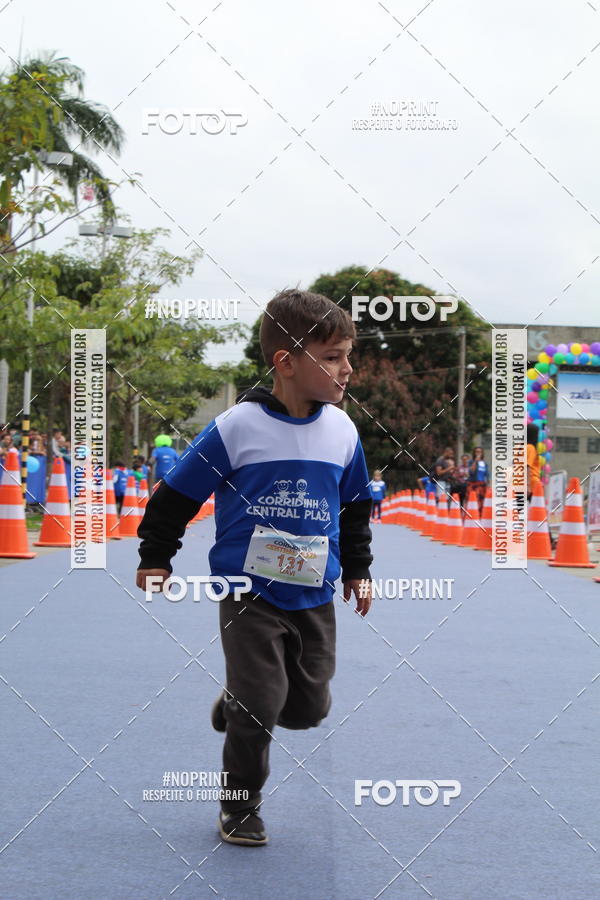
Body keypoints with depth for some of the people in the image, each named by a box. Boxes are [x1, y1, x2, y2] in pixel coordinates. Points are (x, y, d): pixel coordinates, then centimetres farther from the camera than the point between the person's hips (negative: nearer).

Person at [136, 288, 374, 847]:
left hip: (314, 597, 5)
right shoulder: (237, 428, -14)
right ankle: (239, 807, 16)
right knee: (261, 705, -7)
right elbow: (177, 493, -3)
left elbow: (356, 507, 17)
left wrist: (358, 570, 18)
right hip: (249, 593, -5)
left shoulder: (342, 431, 2)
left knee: (310, 708, 8)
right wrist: (155, 559, 2)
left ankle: (237, 706, 39)